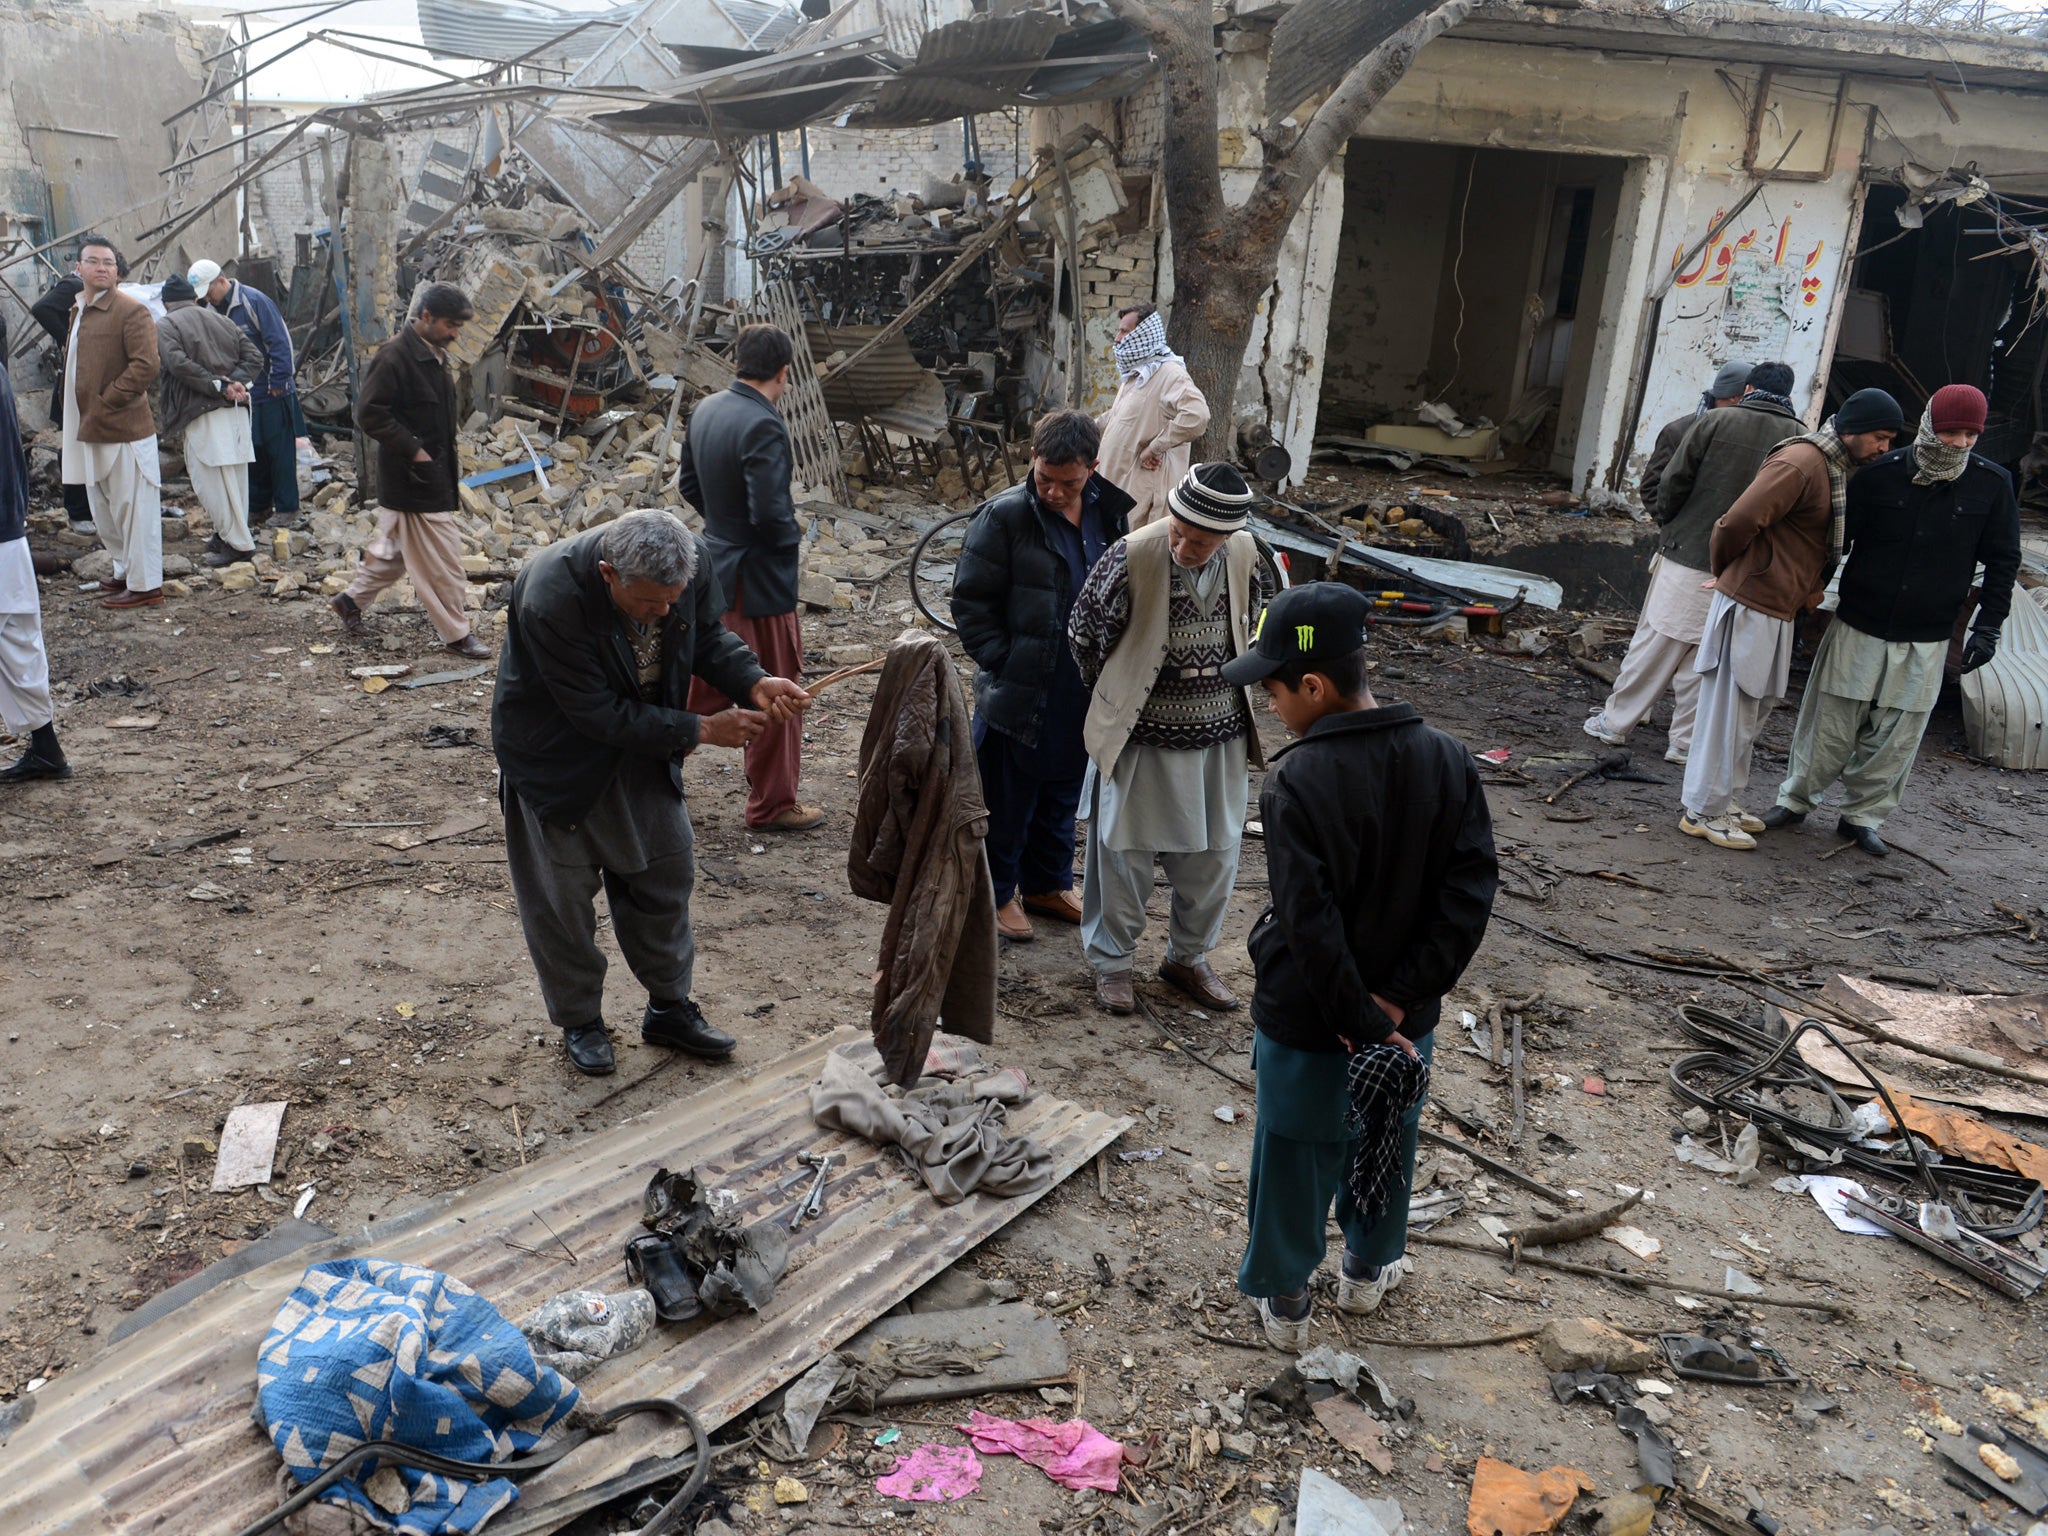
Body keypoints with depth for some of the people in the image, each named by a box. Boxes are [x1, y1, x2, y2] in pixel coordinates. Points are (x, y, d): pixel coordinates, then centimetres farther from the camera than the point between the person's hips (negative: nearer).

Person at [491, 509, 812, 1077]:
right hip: (558, 755, -5)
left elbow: (707, 636, -2)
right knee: (562, 892, 8)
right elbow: (599, 715, -31)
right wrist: (701, 730, -29)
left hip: (646, 743, 5)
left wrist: (754, 683, -21)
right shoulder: (551, 600, -37)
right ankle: (579, 1022, 29)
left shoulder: (690, 562, -22)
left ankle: (669, 1008, 31)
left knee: (666, 870, 12)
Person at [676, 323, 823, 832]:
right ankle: (773, 804, 19)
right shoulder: (763, 426, -23)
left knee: (708, 683, 20)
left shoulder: (706, 409, 4)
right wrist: (794, 532, -7)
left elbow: (688, 482, 13)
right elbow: (770, 512, -26)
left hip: (715, 566, 8)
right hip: (759, 579, -8)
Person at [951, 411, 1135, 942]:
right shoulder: (1005, 516, -14)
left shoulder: (1109, 514, 2)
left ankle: (1046, 883, 37)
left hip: (1082, 694, 5)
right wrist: (1001, 662, -15)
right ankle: (997, 892, 26)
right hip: (1018, 694, -5)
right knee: (1006, 799, 8)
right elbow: (970, 601, -10)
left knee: (1063, 793, 19)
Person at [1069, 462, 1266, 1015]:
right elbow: (1084, 630, -6)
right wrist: (1117, 697, 6)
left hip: (1219, 735, 4)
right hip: (1142, 735, -4)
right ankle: (1111, 962, 28)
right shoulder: (1133, 555, -21)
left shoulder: (1244, 553, -7)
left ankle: (1188, 957, 34)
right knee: (1124, 852, 9)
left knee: (1213, 855, 13)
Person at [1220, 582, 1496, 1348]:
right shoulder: (1448, 762, -9)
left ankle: (1282, 1298, 35)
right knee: (1386, 1145, 26)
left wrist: (1361, 1021, -17)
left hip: (1305, 1021, -4)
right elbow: (1469, 891, -13)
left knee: (1293, 1155, 16)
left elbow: (1309, 925, -26)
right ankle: (1369, 1270, 47)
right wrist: (1398, 1002, -15)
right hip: (1404, 1018, 4)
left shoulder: (1296, 782, -24)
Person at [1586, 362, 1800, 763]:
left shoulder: (1716, 422, -6)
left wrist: (1668, 523, 11)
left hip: (1686, 556, -2)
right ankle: (1687, 742, 14)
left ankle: (1615, 721, 17)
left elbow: (1672, 481, -6)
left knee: (1653, 646, 8)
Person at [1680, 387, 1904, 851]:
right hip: (1752, 606, -10)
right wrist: (1724, 570, -7)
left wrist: (1810, 587, 11)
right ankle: (1702, 813, 7)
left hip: (1776, 610, 10)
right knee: (1731, 713, -2)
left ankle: (1718, 801, 27)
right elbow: (1739, 521, -24)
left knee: (1748, 712, 16)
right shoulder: (1802, 462, -18)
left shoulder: (1838, 468, 14)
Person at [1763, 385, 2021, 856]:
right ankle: (1795, 799, 20)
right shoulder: (1878, 475, -6)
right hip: (1859, 627, -1)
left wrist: (1988, 627, 0)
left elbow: (2002, 562, 6)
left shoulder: (1992, 485, -2)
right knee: (1830, 723, 4)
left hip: (1926, 640, 1)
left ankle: (1862, 815, 20)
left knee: (1895, 736, 6)